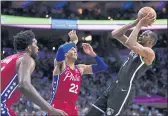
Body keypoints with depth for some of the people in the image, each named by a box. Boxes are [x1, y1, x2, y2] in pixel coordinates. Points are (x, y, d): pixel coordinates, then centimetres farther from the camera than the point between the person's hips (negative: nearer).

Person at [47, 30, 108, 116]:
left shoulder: (81, 68, 14)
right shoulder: (60, 65, -4)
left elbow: (103, 67, 15)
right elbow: (61, 50, -28)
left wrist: (92, 54, 3)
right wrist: (74, 42, -12)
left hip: (72, 109, 7)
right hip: (57, 107, -7)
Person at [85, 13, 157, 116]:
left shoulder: (149, 52, -10)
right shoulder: (136, 47, 18)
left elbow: (129, 43, -27)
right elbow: (115, 34, 14)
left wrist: (140, 25, -15)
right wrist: (135, 23, 6)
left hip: (125, 89, -9)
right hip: (115, 86, 9)